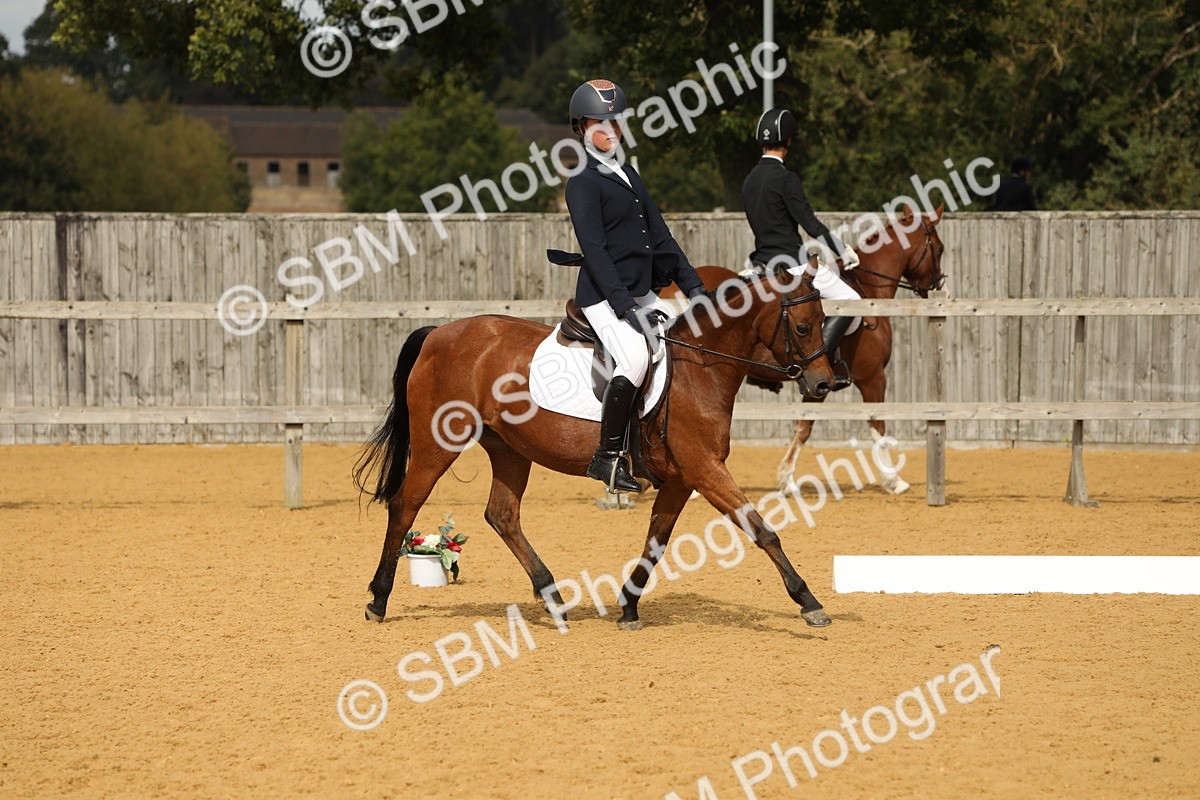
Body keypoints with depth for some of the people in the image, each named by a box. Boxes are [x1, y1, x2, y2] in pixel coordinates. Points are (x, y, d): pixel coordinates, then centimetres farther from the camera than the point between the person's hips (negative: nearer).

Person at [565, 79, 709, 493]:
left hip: (642, 294, 9)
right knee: (635, 358, -29)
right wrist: (625, 306, -24)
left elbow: (660, 236, 19)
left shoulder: (630, 177, 18)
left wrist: (693, 285, 11)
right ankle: (608, 457, -20)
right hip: (604, 297, -9)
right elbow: (595, 251, -17)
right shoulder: (583, 183, -8)